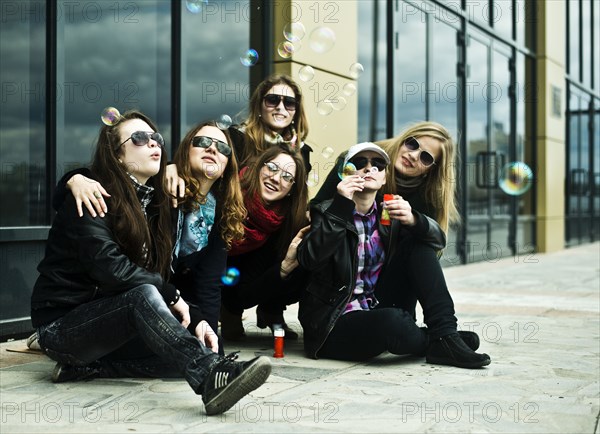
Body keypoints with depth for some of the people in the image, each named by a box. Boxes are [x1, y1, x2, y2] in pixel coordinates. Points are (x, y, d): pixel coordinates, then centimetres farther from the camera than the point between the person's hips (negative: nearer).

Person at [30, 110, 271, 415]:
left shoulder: (151, 204, 11)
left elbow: (160, 275, 5)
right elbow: (109, 266, -25)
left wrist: (191, 321, -12)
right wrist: (171, 296, -16)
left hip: (108, 321, 7)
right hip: (60, 323, -7)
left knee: (192, 349, -14)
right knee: (144, 295, -35)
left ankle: (87, 368, -10)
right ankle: (210, 378, -55)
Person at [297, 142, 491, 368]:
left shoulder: (387, 215, 10)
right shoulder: (325, 212, -4)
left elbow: (435, 241, -1)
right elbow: (310, 259, -22)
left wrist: (412, 221, -22)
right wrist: (340, 208, -28)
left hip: (377, 312, 6)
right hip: (333, 323, -5)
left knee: (420, 249, -7)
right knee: (392, 322, -36)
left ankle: (445, 338, -15)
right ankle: (434, 341, -3)